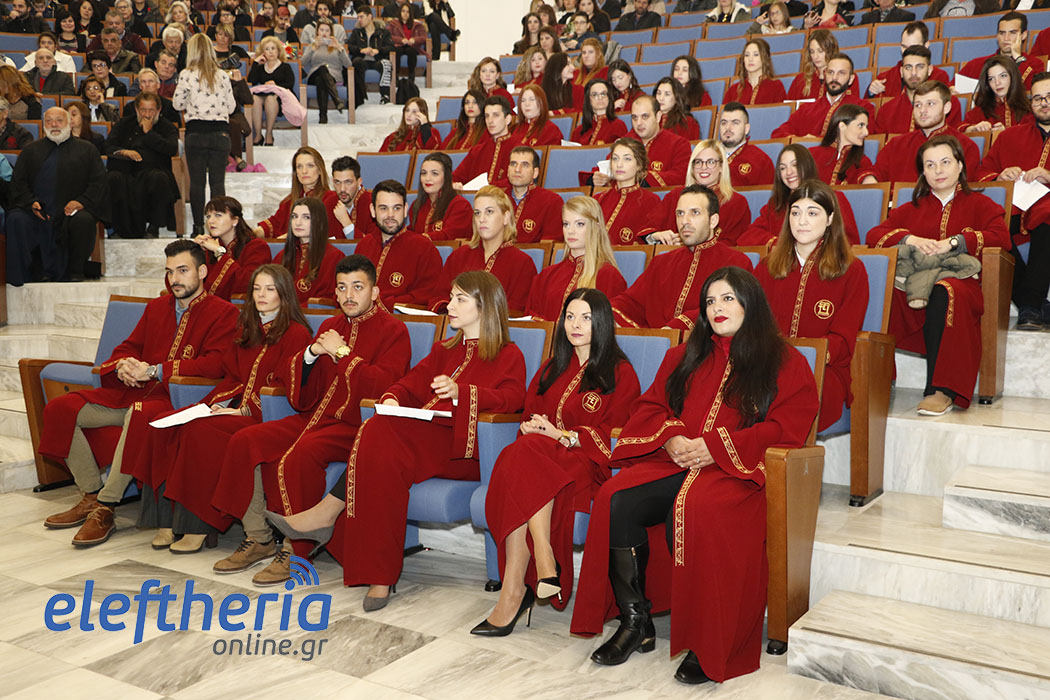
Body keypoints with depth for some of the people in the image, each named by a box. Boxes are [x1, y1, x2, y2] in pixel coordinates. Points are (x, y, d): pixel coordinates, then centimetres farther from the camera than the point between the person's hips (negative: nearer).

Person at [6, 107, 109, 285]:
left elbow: (98, 182, 6)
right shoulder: (31, 150, 20)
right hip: (36, 210, 2)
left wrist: (82, 201, -12)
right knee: (16, 220, -28)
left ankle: (76, 271, -16)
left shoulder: (86, 149, 15)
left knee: (83, 221, -34)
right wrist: (31, 202, -8)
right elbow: (18, 182, 13)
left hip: (70, 210, -2)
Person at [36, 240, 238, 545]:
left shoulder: (223, 312, 0)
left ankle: (105, 509, -27)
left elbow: (215, 364, -14)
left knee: (140, 413, -40)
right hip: (133, 392, 8)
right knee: (61, 408, -6)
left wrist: (155, 370, -18)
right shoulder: (156, 307, 23)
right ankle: (91, 496, 0)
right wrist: (123, 365, -2)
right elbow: (128, 347, 25)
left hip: (177, 397, -7)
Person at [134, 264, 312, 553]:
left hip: (263, 413, -7)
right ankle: (168, 520, -16)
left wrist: (243, 410, -19)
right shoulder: (246, 329, 22)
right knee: (163, 425, -16)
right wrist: (215, 403, -1)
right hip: (233, 402, 7)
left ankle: (199, 526, -23)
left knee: (201, 431, -32)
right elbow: (231, 375, 19)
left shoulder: (296, 333, -2)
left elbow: (284, 387, -10)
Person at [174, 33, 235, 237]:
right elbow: (231, 106, 7)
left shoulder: (186, 75, -3)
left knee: (196, 181, 4)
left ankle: (198, 226, 5)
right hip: (220, 131, 2)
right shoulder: (222, 76, 3)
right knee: (218, 181, 4)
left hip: (196, 131, -1)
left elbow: (177, 104, 3)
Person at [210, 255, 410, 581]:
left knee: (298, 456, -32)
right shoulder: (330, 326, 18)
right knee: (244, 441, -7)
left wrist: (342, 352, -15)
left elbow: (383, 386, -19)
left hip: (357, 426, -8)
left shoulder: (393, 331, -2)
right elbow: (302, 391, 17)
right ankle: (258, 539, 2)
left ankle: (295, 551, -17)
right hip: (317, 417, 8)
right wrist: (311, 354, -3)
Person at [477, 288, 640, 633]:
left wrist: (562, 435, -13)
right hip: (540, 456, 5)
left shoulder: (620, 373, 8)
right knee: (523, 449, -34)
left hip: (587, 461, -5)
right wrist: (531, 428, -4)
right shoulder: (552, 369, 26)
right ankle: (544, 561, -41)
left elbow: (615, 434, -2)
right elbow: (531, 414, 21)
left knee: (523, 454, -35)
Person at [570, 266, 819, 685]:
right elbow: (651, 407, 20)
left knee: (693, 508, -38)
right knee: (615, 499, -25)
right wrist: (672, 439, -4)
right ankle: (635, 622, -14)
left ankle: (707, 646, -26)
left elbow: (786, 429, -3)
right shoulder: (684, 357, 24)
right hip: (674, 461, 5)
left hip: (739, 471, -4)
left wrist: (715, 446, -13)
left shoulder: (786, 364, 9)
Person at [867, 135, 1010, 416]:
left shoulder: (979, 204, 23)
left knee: (944, 293, -41)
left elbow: (1002, 237, 2)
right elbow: (874, 235, 15)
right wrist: (910, 239, -5)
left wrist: (953, 242, -10)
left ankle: (941, 390, -41)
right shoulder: (912, 208, 30)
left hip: (961, 280, -2)